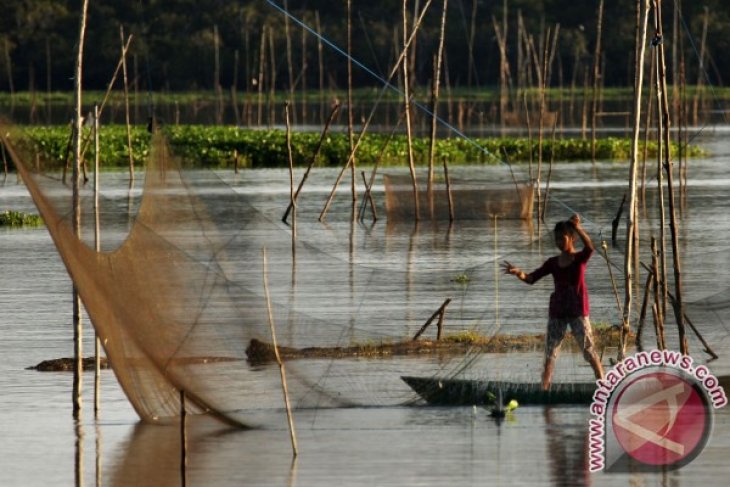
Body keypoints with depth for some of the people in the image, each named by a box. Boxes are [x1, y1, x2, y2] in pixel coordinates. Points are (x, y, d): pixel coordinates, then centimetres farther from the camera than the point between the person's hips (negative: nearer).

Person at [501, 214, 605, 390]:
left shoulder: (580, 258, -3)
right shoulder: (552, 263, 7)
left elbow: (590, 247, -27)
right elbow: (531, 278, 3)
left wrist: (577, 228, -39)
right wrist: (519, 273, -19)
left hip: (578, 311, -4)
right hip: (557, 312, 4)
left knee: (589, 350, -4)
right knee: (550, 352, 0)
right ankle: (544, 389, -1)